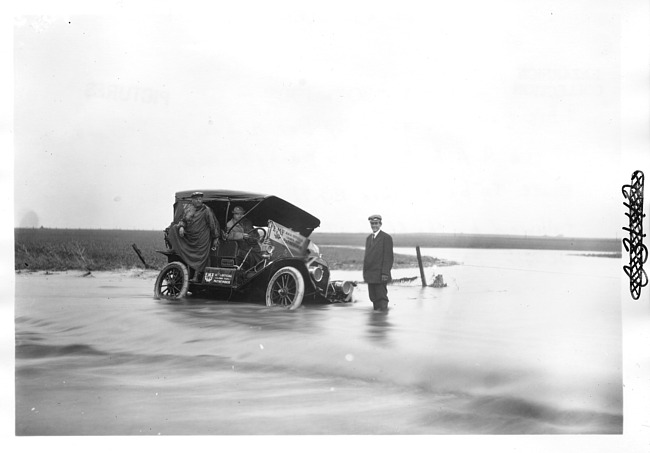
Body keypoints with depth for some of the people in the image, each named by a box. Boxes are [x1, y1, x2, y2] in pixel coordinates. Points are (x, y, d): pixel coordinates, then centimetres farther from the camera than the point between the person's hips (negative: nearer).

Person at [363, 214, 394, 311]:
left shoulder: (386, 238, -5)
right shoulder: (369, 238, 18)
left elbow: (388, 257, -11)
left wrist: (385, 273, -18)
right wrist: (365, 273, 13)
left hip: (380, 275, -7)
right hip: (370, 275, 7)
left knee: (382, 297, -3)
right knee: (373, 298, 9)